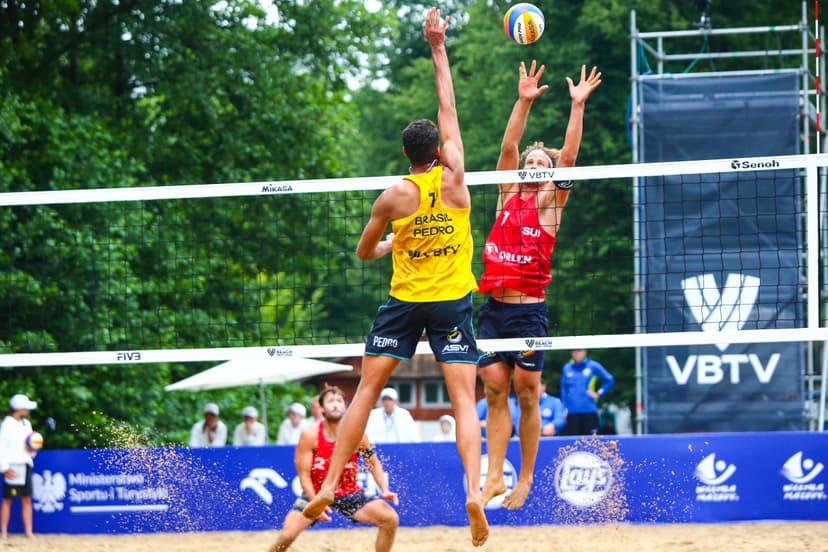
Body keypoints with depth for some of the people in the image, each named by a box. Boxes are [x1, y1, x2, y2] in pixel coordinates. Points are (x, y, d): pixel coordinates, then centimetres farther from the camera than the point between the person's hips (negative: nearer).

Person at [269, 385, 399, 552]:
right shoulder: (310, 435, -17)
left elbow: (373, 463, 6)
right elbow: (304, 475, -15)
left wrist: (384, 491, -7)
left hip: (349, 493, 3)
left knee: (391, 519, -11)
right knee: (287, 535, -23)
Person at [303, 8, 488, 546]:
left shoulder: (393, 197, -5)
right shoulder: (453, 178, -6)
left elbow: (364, 251, 8)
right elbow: (448, 108, 3)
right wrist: (438, 47, 7)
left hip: (404, 301, 0)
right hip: (453, 302, 0)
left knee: (367, 389, 6)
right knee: (464, 398, -4)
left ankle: (330, 486, 2)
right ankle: (474, 490, -23)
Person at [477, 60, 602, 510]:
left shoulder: (549, 201, 4)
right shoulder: (508, 194, 13)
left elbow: (568, 156, -6)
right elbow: (508, 145, 5)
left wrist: (578, 105, -11)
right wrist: (524, 101, -4)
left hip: (529, 309, -4)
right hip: (493, 308, 4)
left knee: (526, 394, -1)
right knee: (495, 391, -1)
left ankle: (525, 478, 7)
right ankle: (494, 477, 0)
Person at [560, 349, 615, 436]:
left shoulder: (593, 366, 3)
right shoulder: (567, 368, 10)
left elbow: (609, 380, 7)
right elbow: (563, 390, 13)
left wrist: (599, 394, 1)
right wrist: (564, 409, 7)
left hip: (589, 410, -2)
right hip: (572, 412, 2)